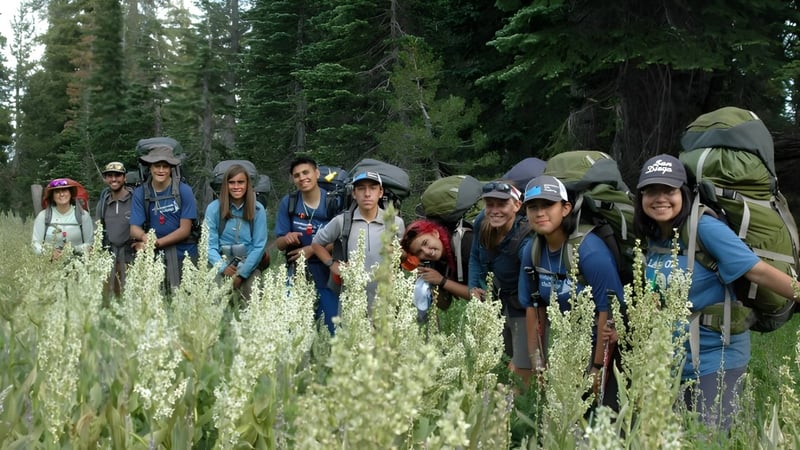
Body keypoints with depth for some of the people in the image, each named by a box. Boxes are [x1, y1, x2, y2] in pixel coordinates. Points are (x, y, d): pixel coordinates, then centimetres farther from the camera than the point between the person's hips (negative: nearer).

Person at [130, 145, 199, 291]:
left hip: (183, 255, -1)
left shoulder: (184, 190, -6)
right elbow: (134, 229, -1)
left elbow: (185, 230, -7)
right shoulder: (140, 193, 0)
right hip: (156, 257, 2)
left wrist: (155, 243, -13)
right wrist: (145, 237, -23)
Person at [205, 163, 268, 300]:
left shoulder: (257, 209, 2)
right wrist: (223, 268, -18)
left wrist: (241, 274, -11)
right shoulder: (214, 208, 1)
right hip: (222, 263, 0)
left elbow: (259, 246, -1)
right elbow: (210, 245, -1)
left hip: (249, 265, 0)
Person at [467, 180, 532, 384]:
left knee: (521, 374, -5)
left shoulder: (525, 242, -32)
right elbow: (476, 258, 9)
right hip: (498, 299, 7)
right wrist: (473, 288, -3)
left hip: (523, 307, -7)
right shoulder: (482, 223, -12)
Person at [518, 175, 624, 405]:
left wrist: (598, 369, -18)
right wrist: (537, 363, 5)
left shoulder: (590, 250, -23)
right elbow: (533, 306, 5)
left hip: (604, 351, -6)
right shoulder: (531, 250, -3)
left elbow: (609, 310, -22)